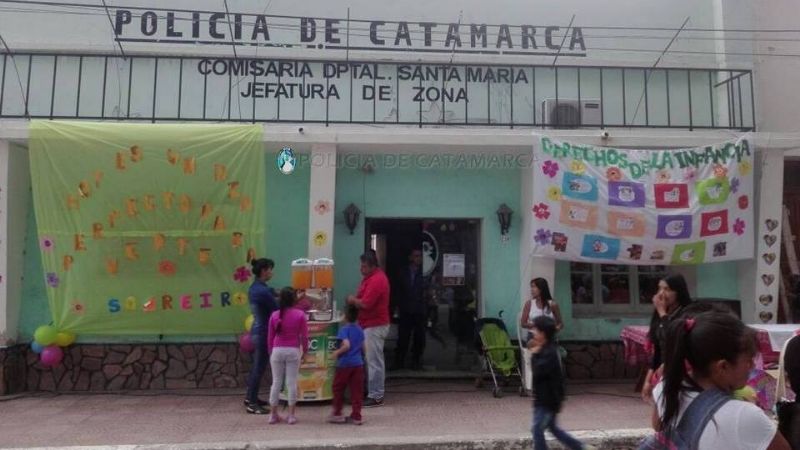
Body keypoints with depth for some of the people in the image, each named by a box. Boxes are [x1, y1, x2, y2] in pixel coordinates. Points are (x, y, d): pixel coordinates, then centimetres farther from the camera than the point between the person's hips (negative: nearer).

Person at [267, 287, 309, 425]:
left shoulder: (275, 315, -1)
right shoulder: (300, 314, -6)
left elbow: (270, 337, 4)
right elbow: (304, 336, -4)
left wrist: (271, 352, 16)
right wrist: (304, 350, 11)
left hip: (277, 350, 2)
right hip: (293, 351, -1)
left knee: (276, 383, 9)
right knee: (292, 382, 4)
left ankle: (274, 415, 15)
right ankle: (291, 415, 6)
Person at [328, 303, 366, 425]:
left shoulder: (344, 329, -11)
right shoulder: (360, 330, 8)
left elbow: (346, 345, -23)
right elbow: (363, 347, 13)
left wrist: (337, 352, -9)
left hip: (344, 364, -5)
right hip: (358, 364, 5)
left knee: (338, 388, 12)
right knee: (357, 391, 7)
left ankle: (337, 414, 19)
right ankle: (356, 416, 9)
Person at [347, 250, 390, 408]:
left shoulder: (377, 280, -20)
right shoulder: (371, 277, 13)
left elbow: (365, 304, -25)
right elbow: (363, 298, 20)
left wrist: (352, 300, -6)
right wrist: (354, 300, 0)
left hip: (374, 326, -11)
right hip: (370, 325, 11)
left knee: (374, 361, -4)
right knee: (373, 360, 16)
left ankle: (376, 396, 3)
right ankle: (375, 393, 25)